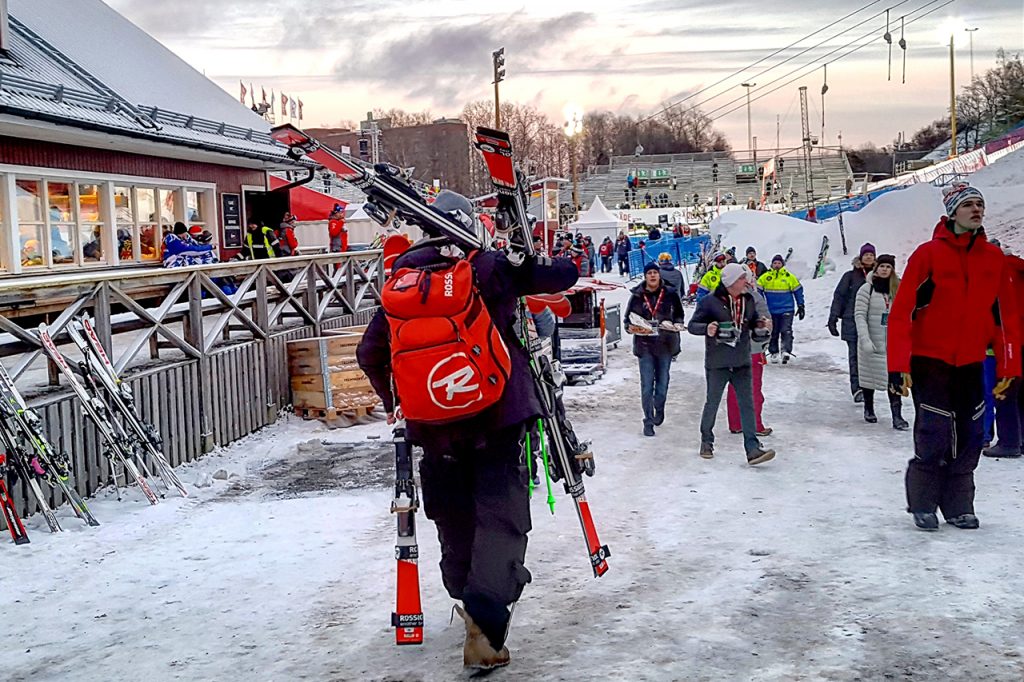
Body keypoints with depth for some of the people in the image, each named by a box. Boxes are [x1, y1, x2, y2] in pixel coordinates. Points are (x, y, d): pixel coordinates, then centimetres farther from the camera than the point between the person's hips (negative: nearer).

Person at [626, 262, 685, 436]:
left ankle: (659, 410, 37)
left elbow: (678, 314, 14)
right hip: (644, 344, -1)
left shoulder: (670, 293, 1)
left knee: (663, 381, 12)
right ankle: (648, 421, 3)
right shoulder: (637, 296, 0)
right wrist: (631, 328, -14)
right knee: (647, 384, -3)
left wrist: (677, 324, -6)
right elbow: (628, 320, 7)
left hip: (665, 343, 1)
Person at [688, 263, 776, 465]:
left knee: (747, 404, -2)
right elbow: (692, 325, -7)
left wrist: (760, 323, -3)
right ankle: (706, 442, 29)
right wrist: (706, 329, -27)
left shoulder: (748, 299, 5)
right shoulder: (710, 301, -11)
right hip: (717, 363, -4)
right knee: (712, 403, 9)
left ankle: (753, 449, -3)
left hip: (742, 363, 4)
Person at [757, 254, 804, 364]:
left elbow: (798, 291, 9)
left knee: (786, 331, -14)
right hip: (771, 310, 2)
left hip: (786, 310, -2)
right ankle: (773, 353, 19)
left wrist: (801, 306, 9)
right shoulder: (765, 277, 2)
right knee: (773, 333, 9)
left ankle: (786, 351, -20)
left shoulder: (790, 277, 1)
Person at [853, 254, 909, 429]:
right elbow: (860, 315, -9)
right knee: (869, 375, 11)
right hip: (872, 343, -2)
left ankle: (897, 415, -9)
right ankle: (868, 409, 30)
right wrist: (865, 339, -18)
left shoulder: (898, 289, 4)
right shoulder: (867, 288, -5)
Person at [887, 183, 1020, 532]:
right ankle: (923, 506, 10)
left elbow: (1006, 315, 9)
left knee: (969, 438, 5)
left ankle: (958, 506, 19)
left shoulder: (994, 258, 5)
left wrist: (1009, 367, 5)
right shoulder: (928, 254, -8)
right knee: (934, 437, -7)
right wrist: (898, 366, -15)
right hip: (930, 362, -4)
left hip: (971, 364, 4)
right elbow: (901, 311, -10)